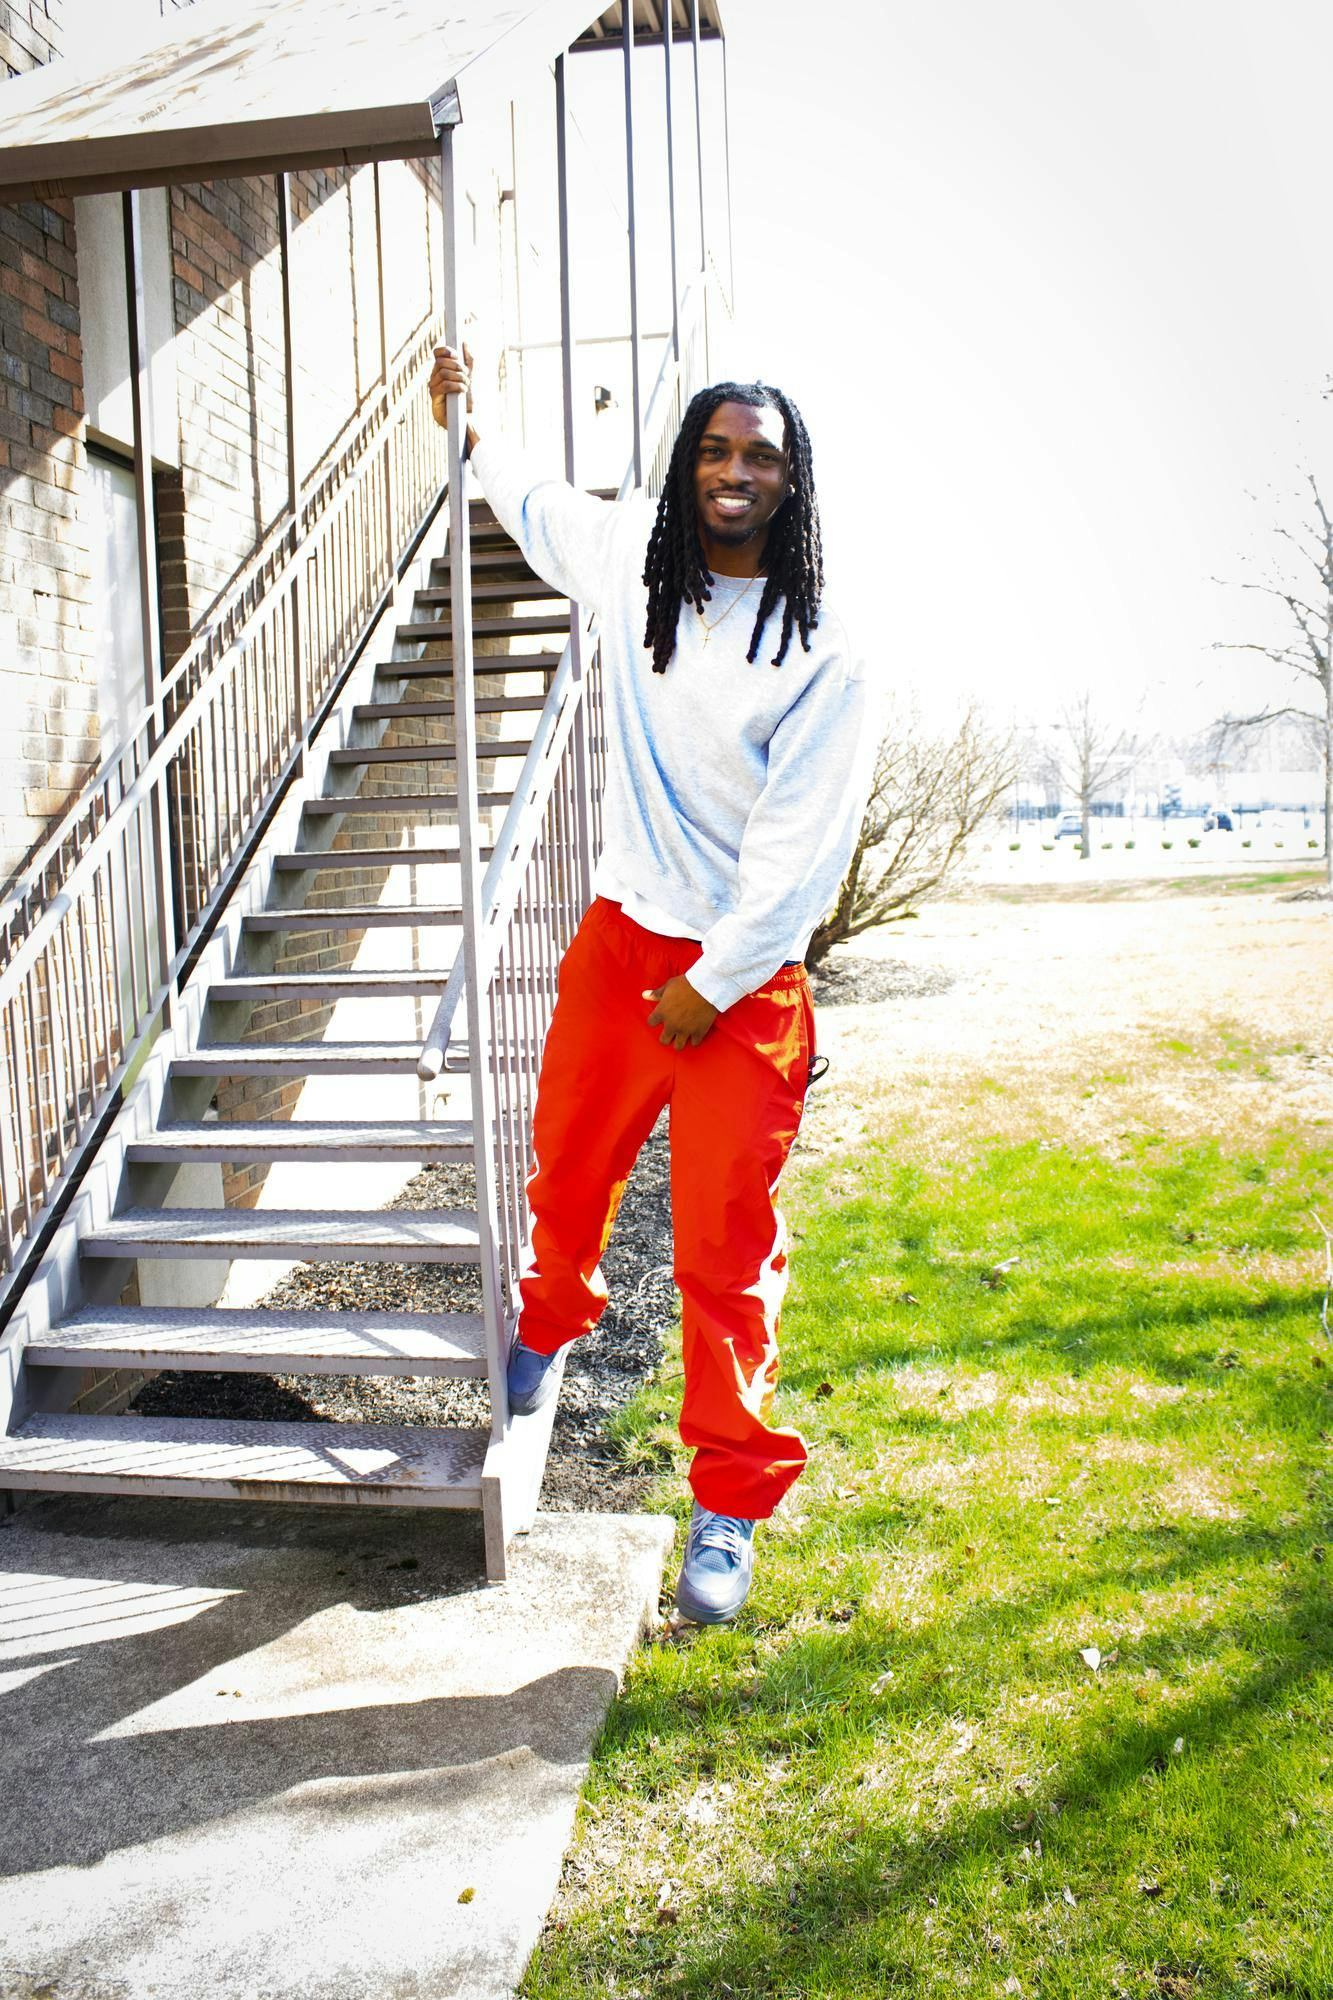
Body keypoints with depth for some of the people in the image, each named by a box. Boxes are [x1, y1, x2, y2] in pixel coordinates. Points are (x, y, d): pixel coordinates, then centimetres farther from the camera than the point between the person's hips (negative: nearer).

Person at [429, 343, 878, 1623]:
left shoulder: (820, 658, -12)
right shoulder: (635, 559, 4)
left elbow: (802, 848, -14)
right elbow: (538, 508, 29)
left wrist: (709, 985, -13)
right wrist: (472, 426, 26)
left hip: (742, 980, -4)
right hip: (616, 939, 5)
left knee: (727, 1248, -1)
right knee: (568, 1170, 20)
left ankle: (730, 1499, 15)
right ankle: (549, 1328, 53)